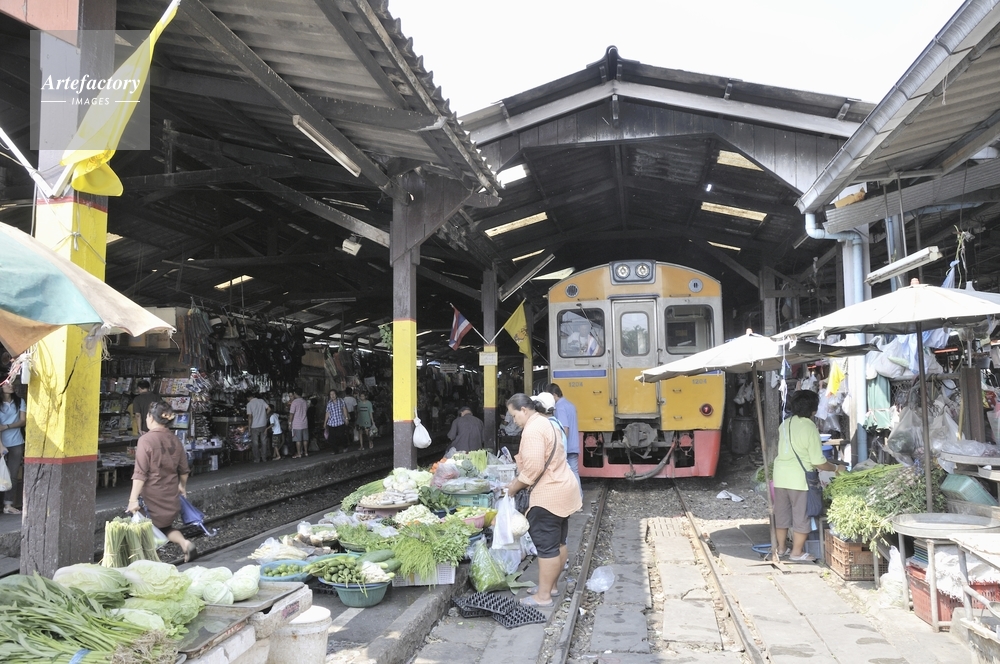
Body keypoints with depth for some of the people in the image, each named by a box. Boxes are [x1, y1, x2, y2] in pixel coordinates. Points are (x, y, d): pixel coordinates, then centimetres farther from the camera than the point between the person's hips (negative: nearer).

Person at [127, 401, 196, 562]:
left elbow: (140, 473, -18)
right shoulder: (174, 440, 5)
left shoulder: (146, 440, -14)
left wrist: (133, 499, -16)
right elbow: (183, 470, 14)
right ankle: (184, 543, 0)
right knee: (165, 526, 23)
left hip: (152, 498, -6)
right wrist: (182, 486, 30)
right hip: (171, 497, 6)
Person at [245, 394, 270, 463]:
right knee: (264, 442, 13)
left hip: (255, 426, -3)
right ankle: (264, 458, 17)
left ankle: (257, 459, 9)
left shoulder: (249, 404, -8)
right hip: (263, 425, 3)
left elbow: (250, 416, -13)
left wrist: (249, 427, -7)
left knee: (255, 443, 7)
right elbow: (269, 409, 0)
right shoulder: (261, 401, 2)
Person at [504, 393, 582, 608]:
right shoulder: (544, 422, 14)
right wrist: (520, 481, 11)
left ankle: (543, 596, 4)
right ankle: (550, 585, 28)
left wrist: (515, 486, -11)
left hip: (549, 494, -11)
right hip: (561, 488, 11)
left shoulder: (532, 430, -19)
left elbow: (533, 467, -25)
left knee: (546, 545, -3)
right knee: (558, 542, 17)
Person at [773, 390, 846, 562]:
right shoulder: (810, 428, -14)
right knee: (801, 516, 7)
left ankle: (781, 548, 27)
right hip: (799, 478, -6)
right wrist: (836, 468, 5)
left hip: (780, 475, 6)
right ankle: (797, 552, 14)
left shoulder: (785, 424, 4)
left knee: (781, 514, 15)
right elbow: (819, 463, -12)